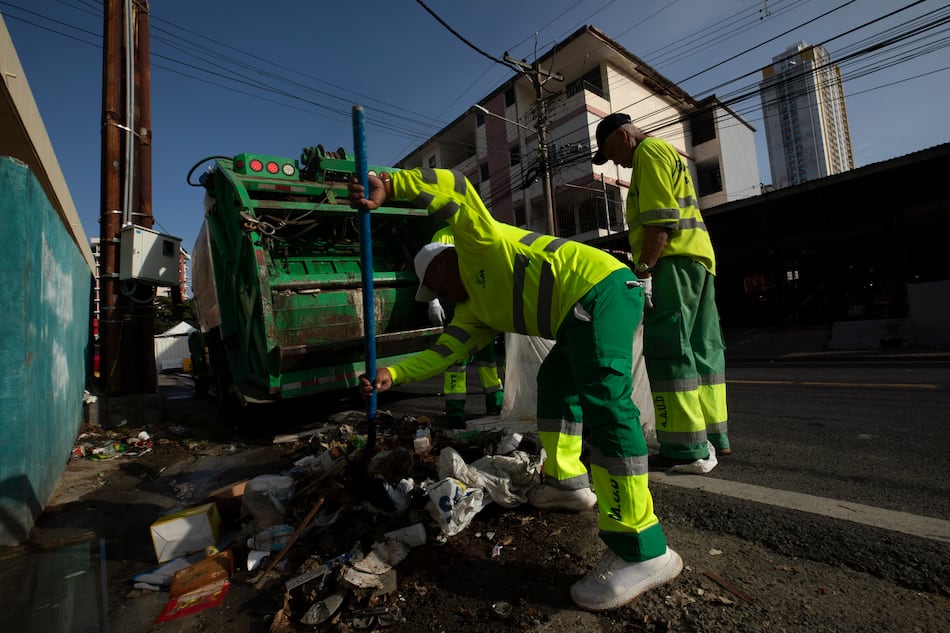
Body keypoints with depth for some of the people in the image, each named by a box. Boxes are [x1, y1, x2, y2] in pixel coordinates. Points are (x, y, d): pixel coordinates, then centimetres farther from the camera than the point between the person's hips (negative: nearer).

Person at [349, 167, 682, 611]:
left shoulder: (477, 247, 5)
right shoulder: (474, 309, 24)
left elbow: (453, 188, -7)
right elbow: (444, 351, 15)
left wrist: (387, 186, -11)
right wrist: (393, 373, 7)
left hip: (601, 286, -11)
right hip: (586, 309, 11)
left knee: (604, 401, -20)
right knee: (555, 380, 19)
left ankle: (643, 551, -17)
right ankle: (568, 482, 25)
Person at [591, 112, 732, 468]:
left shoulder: (649, 150, 1)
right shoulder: (668, 154, 31)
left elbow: (659, 218, -14)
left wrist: (644, 270, -19)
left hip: (675, 260, -10)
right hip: (699, 257, 10)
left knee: (669, 349, -13)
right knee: (702, 349, 9)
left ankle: (686, 447, -11)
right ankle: (715, 436, 15)